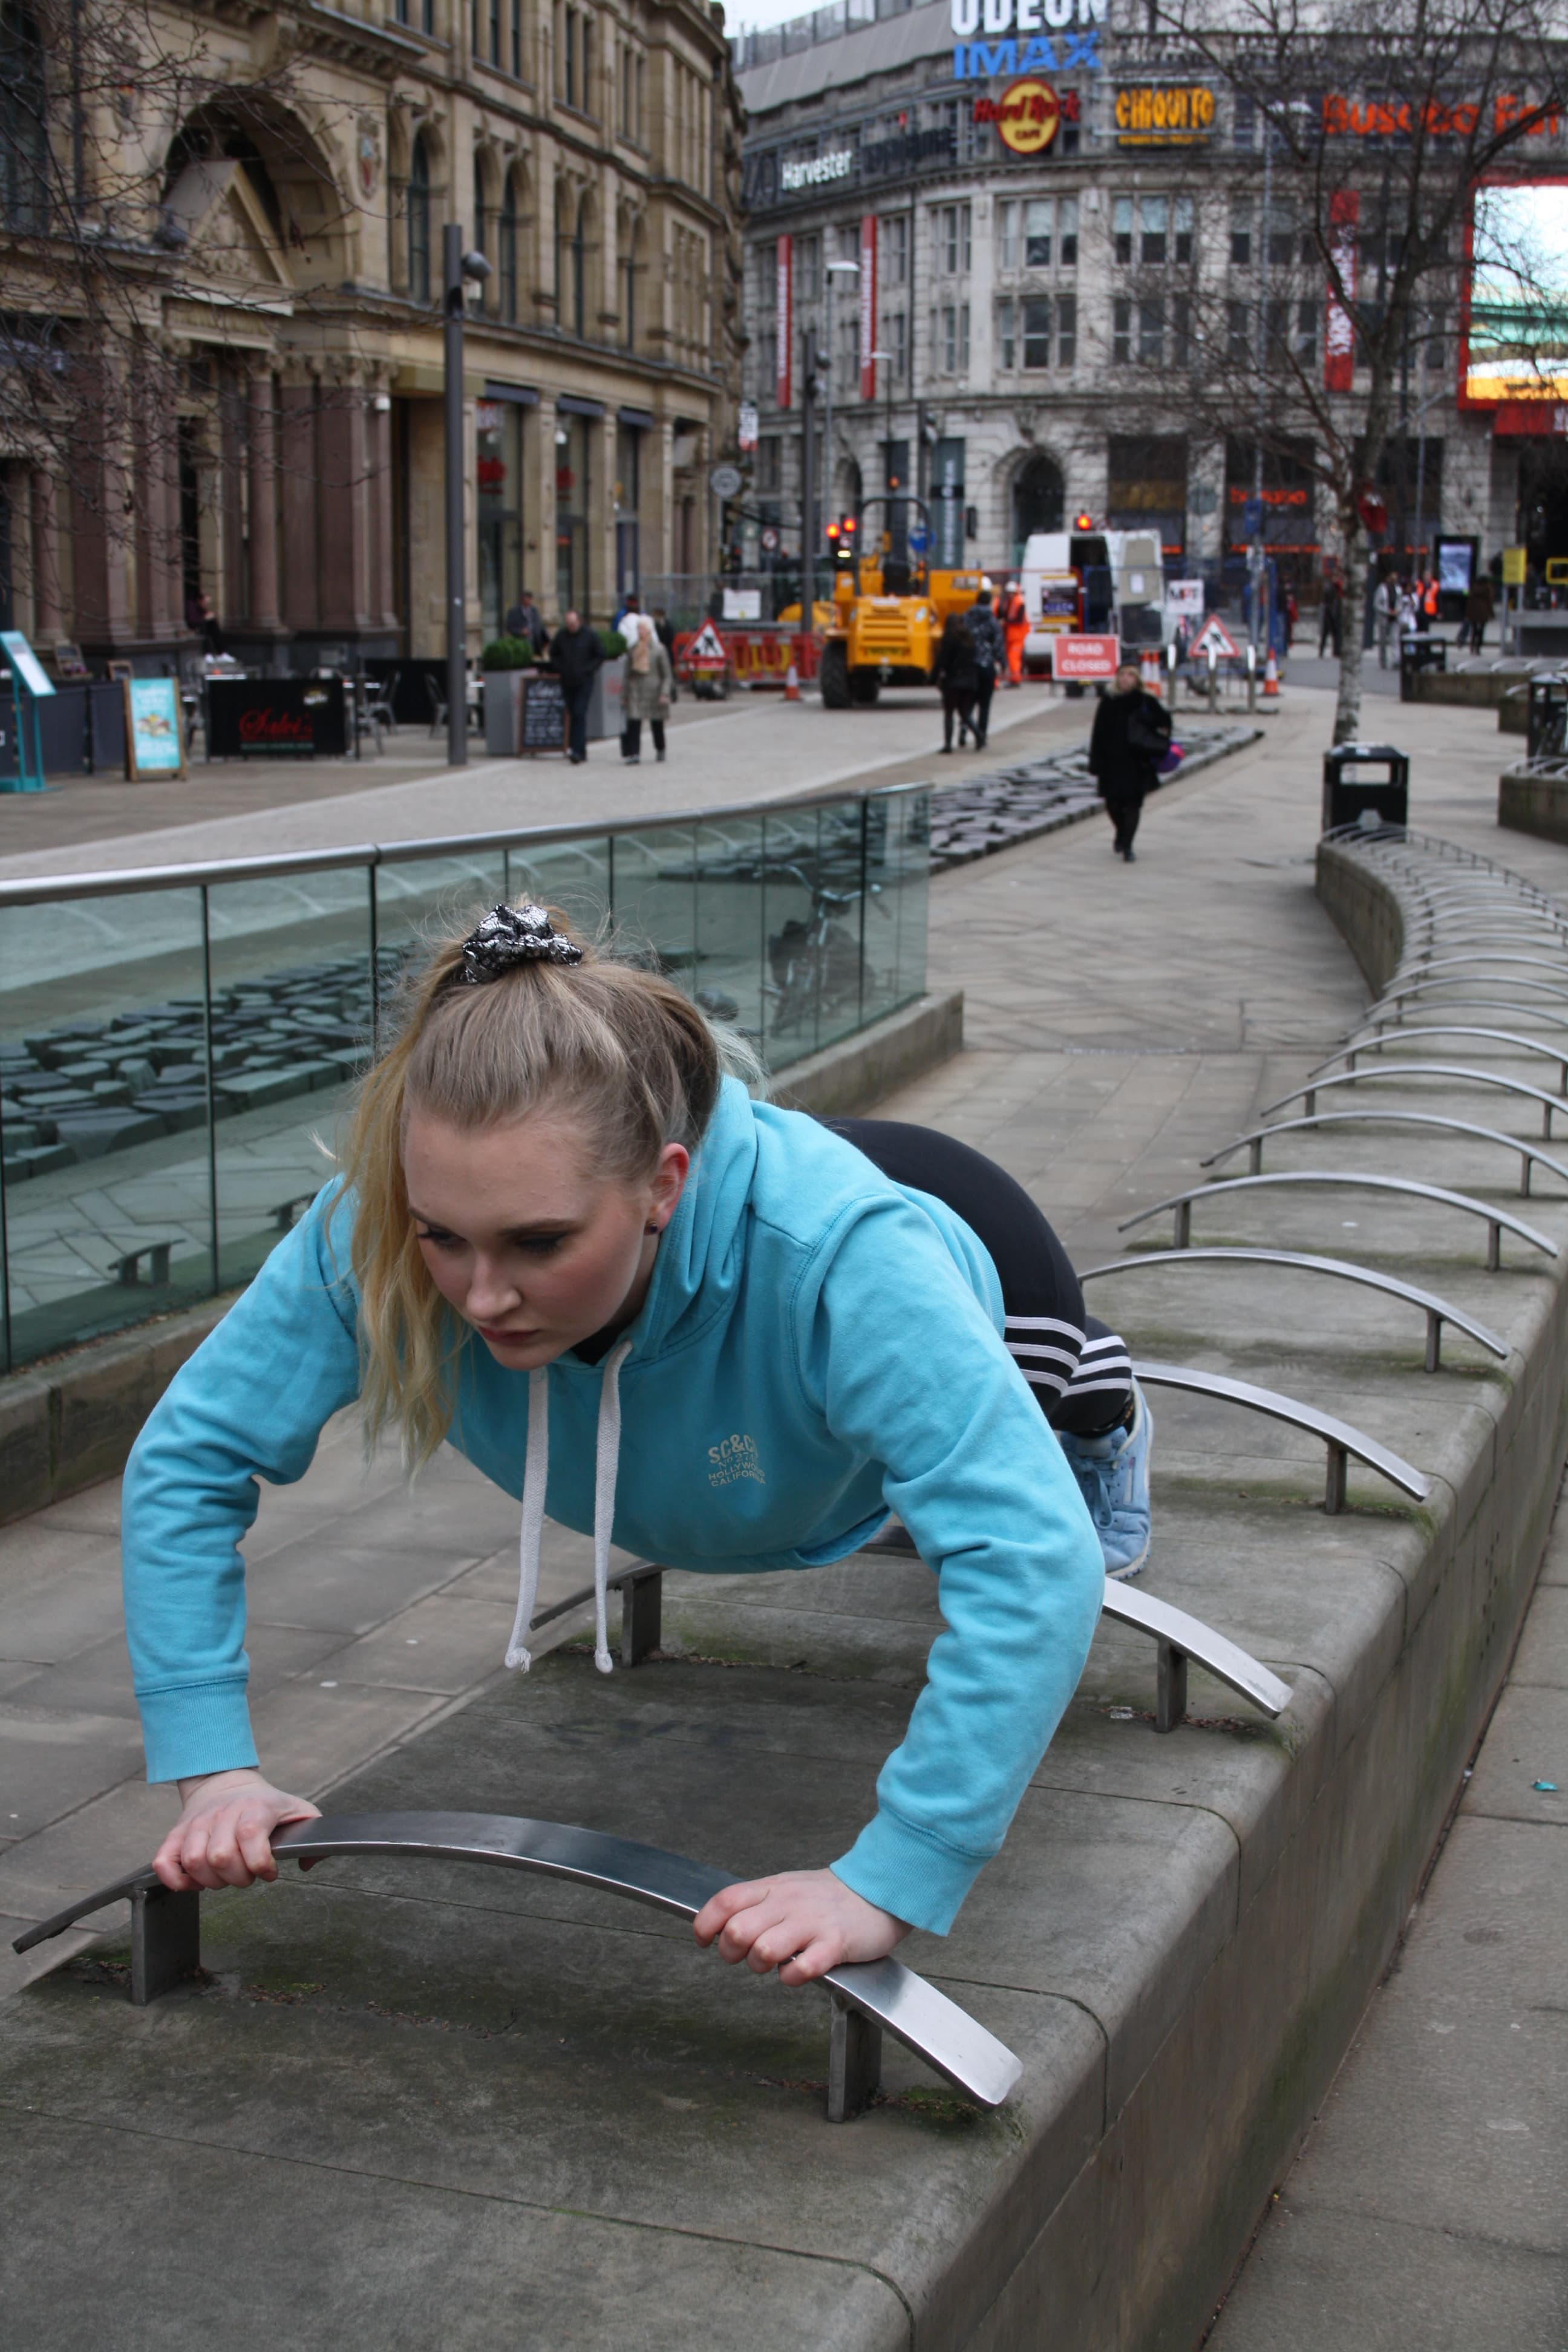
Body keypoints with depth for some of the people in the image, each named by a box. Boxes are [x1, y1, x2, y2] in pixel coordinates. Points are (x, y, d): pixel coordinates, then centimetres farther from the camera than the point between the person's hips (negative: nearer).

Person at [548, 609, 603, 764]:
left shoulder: (590, 635, -5)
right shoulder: (561, 635, 3)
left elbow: (600, 655, 2)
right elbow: (553, 653, 17)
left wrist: (587, 669, -9)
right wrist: (559, 668, 2)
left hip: (584, 682, -4)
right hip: (567, 681, 4)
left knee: (580, 714, -14)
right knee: (572, 715, 8)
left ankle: (577, 750, -17)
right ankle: (581, 751, 17)